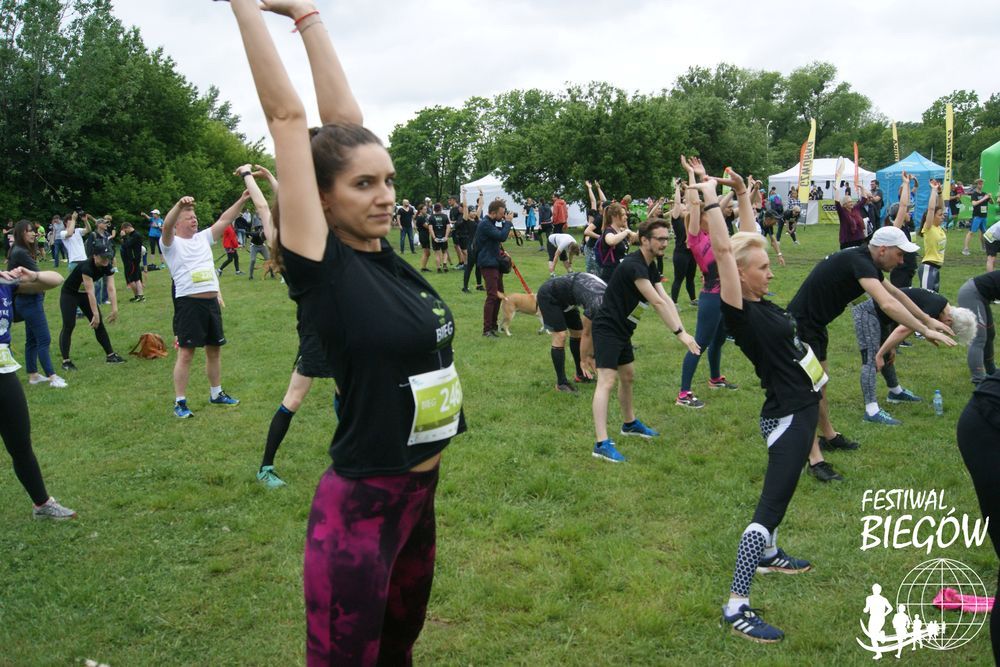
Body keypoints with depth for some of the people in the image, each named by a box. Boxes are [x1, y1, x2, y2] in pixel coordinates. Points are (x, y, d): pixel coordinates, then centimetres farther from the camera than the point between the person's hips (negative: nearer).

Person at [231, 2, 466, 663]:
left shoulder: (387, 255, 2)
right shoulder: (322, 266, -14)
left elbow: (343, 117, 6)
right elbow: (287, 114, -14)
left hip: (421, 494, 7)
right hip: (359, 506, -7)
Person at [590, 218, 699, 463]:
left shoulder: (650, 266, 8)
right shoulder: (634, 265, -23)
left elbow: (666, 299, 1)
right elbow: (657, 302, -27)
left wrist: (682, 330, -9)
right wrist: (680, 333, -28)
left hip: (622, 330, 11)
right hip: (607, 329, -10)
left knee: (628, 376, 23)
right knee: (607, 381, -16)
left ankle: (629, 423, 44)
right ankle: (602, 443, -22)